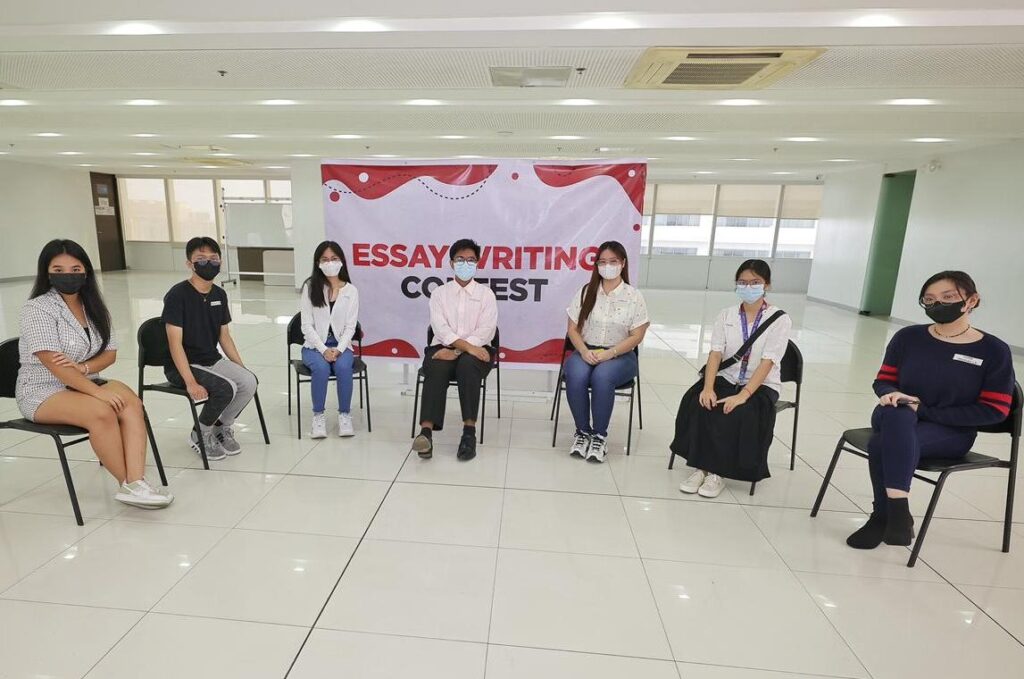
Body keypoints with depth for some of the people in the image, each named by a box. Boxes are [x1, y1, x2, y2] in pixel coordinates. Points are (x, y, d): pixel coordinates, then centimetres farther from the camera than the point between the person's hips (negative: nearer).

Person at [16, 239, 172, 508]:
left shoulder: (92, 306, 8)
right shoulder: (37, 309, -11)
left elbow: (110, 353, 7)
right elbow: (53, 364, -21)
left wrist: (84, 367, -15)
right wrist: (98, 391, -27)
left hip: (84, 383, 5)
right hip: (42, 390, -5)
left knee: (132, 403, -26)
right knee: (102, 412, -33)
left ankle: (135, 483, -33)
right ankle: (127, 483, -19)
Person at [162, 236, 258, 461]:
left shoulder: (220, 294, 6)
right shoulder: (177, 295, -14)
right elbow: (175, 343, -18)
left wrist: (241, 368, 4)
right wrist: (190, 382, -26)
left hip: (212, 360, 6)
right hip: (182, 366, -6)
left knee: (249, 382, -19)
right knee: (226, 388, -28)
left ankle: (221, 428, 7)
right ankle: (199, 434, 0)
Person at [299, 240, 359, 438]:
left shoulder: (351, 290, 2)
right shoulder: (310, 287, 0)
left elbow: (350, 327, -2)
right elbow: (307, 325, -4)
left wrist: (338, 349, -18)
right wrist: (323, 349, -17)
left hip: (341, 345, 0)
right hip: (315, 345, 0)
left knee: (343, 367, -31)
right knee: (321, 368, -31)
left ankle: (344, 415, -14)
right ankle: (318, 416, -13)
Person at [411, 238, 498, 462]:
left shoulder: (486, 294, 10)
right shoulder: (440, 293, 12)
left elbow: (486, 330, -4)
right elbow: (440, 328, -5)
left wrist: (457, 350, -17)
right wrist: (467, 346, -21)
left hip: (475, 350, 0)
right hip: (443, 347, 1)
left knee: (467, 366, -35)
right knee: (436, 368, -33)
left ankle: (469, 431, -34)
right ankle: (426, 431, -41)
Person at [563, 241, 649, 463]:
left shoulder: (634, 297, 1)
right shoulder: (586, 292, 6)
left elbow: (636, 336, -3)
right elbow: (573, 329, 4)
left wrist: (609, 353, -17)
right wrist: (584, 351, -15)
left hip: (620, 355, -2)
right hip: (586, 352, 2)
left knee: (602, 377, -35)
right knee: (576, 376, -32)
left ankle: (599, 435, -15)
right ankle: (582, 431, -10)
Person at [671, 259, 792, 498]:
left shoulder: (780, 320, -6)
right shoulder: (726, 315, 4)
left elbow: (767, 362, -15)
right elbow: (715, 353, -6)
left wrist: (744, 394, -28)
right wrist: (708, 387, -23)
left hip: (761, 386, -3)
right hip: (726, 379, 3)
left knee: (738, 414, -32)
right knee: (699, 404, -27)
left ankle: (717, 472, -17)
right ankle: (701, 467, -17)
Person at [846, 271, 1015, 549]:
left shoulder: (994, 350, -5)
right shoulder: (908, 337, 2)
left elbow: (994, 410, -6)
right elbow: (884, 381, 9)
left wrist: (925, 411, -15)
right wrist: (893, 395, -17)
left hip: (951, 433, -2)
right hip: (897, 421, 2)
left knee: (881, 444, -35)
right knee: (896, 414, -37)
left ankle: (883, 516, -20)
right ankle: (898, 509, -32)